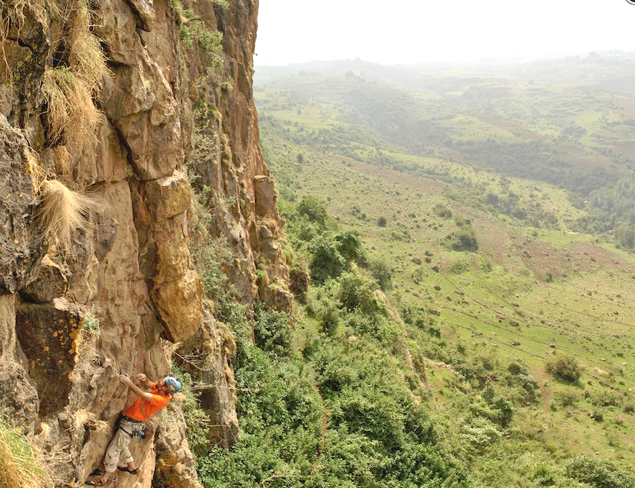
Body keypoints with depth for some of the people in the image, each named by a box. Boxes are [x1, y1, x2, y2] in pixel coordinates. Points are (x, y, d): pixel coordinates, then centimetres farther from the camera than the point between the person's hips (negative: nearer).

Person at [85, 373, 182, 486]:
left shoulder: (162, 400, -28)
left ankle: (106, 477, 13)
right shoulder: (158, 389, -3)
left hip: (131, 424, -10)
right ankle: (131, 467, 44)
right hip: (128, 419, 10)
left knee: (114, 448, 0)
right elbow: (148, 384, 6)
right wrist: (144, 378, -16)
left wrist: (129, 382, -31)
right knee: (121, 445, 27)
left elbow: (143, 395, -31)